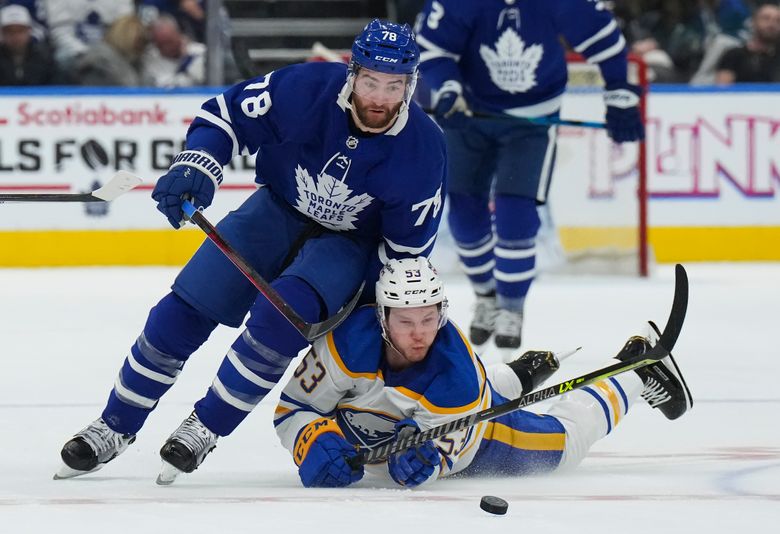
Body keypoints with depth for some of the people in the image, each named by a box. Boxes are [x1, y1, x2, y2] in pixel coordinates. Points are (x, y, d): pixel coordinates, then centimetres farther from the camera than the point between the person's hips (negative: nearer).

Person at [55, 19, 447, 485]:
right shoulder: (306, 89, -26)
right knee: (186, 309, -7)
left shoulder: (423, 149, -25)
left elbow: (407, 249, -12)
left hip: (350, 243, -2)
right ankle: (115, 428, 10)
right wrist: (196, 167, -27)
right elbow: (227, 115, -11)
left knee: (281, 316, -29)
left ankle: (206, 428, -13)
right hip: (278, 212, 2)